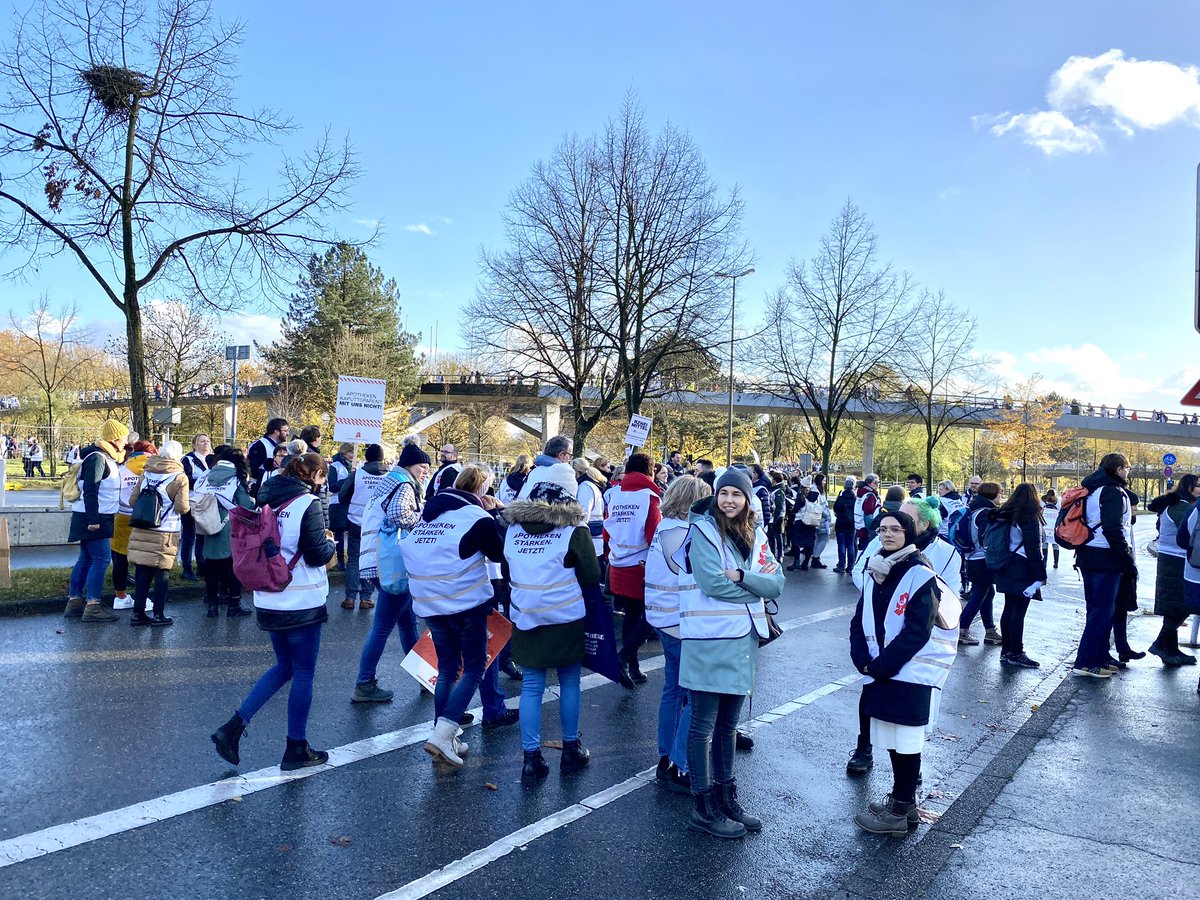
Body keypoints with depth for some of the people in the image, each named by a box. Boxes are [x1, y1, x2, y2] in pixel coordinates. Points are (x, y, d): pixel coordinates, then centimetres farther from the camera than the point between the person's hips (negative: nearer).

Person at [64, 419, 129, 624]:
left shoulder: (106, 457, 14)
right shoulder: (97, 458, -16)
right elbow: (90, 490, -21)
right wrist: (93, 519, -24)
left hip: (96, 517, 10)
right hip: (93, 518, -10)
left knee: (86, 559, 12)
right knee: (101, 559, -9)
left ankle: (74, 602, 18)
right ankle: (92, 606, -7)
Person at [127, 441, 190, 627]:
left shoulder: (146, 473, 8)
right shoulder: (179, 477, -7)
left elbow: (132, 501, 8)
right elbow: (182, 507, -12)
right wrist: (189, 505, 9)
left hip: (141, 532, 4)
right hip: (165, 534, -4)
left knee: (142, 573, 10)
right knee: (161, 573, 5)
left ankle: (138, 613, 16)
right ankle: (158, 614, 10)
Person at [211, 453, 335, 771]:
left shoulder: (269, 500, 6)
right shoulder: (308, 504, -15)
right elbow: (317, 555, -16)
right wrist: (330, 542, 3)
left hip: (268, 600, 7)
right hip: (302, 602, -7)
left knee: (284, 666, 21)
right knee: (303, 673, 6)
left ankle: (233, 727, 12)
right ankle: (296, 750, 16)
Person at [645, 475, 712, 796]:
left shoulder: (663, 530, 9)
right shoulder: (687, 534, -19)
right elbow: (701, 584, -18)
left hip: (665, 621, 10)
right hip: (683, 625, -10)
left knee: (673, 689, 17)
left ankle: (666, 760, 27)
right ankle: (678, 769, 3)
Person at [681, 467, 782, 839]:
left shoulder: (755, 536, 10)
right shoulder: (703, 530, -7)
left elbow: (775, 585, -1)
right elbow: (712, 583, -18)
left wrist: (739, 576, -16)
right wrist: (755, 582, -8)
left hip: (743, 638, 6)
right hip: (709, 638, -6)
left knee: (728, 724, 16)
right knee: (704, 724, 2)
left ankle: (725, 797, 29)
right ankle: (703, 808, 13)